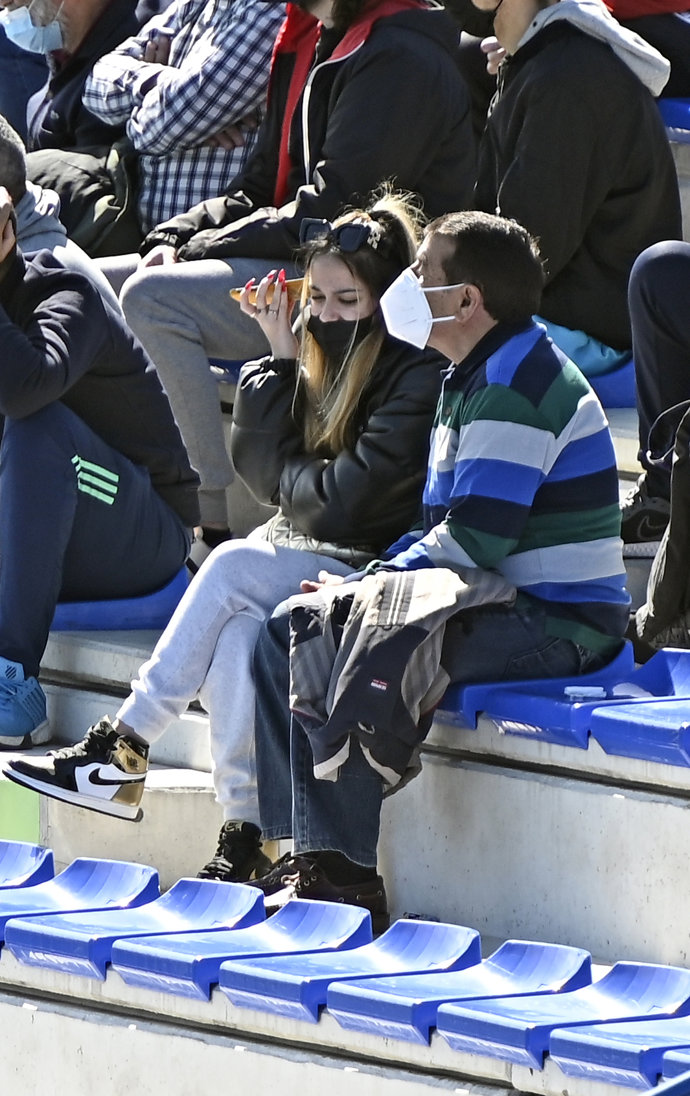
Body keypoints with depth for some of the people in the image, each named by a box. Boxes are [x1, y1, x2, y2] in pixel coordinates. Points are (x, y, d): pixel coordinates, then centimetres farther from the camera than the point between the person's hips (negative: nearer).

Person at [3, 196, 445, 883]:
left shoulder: (422, 374, -11)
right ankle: (242, 838, -33)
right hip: (309, 562, 6)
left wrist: (294, 479, 2)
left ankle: (124, 745, -20)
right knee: (235, 634, -27)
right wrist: (282, 358, -3)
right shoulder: (326, 362, 13)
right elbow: (262, 472, 3)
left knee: (234, 567, -27)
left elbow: (350, 498, -17)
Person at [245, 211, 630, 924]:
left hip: (555, 624, -11)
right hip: (504, 603, 11)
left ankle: (344, 874, -19)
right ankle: (313, 855, -1)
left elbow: (474, 538, -24)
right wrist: (379, 578, 4)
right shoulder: (469, 377, 18)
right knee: (286, 632, 6)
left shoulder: (516, 386, -17)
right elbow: (449, 524, 21)